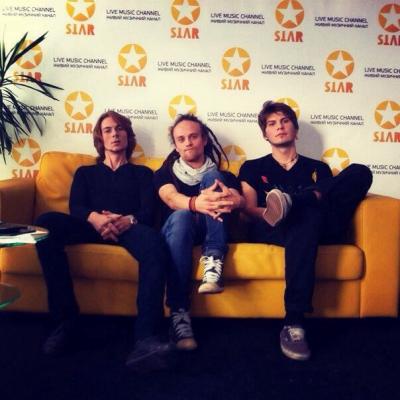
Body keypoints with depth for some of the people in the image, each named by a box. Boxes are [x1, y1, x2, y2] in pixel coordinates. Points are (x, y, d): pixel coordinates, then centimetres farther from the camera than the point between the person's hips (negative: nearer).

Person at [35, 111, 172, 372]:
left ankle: (146, 339, -50)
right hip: (92, 227, 2)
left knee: (154, 243, -39)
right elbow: (76, 208, 10)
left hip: (129, 228, -1)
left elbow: (148, 211, 9)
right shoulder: (85, 173, 31)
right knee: (46, 222, -32)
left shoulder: (143, 173, 28)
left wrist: (128, 220, -18)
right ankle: (67, 322, -30)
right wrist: (95, 218, -17)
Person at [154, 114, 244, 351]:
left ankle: (213, 262, -33)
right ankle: (180, 314, -42)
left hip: (213, 231, 1)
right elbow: (171, 198, -11)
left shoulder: (223, 176, 18)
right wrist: (196, 203, -37)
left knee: (211, 177, -18)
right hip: (179, 229, -1)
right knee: (181, 215, -37)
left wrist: (231, 200, -33)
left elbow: (241, 201, -5)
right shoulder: (165, 173, 14)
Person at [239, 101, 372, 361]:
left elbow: (335, 195, 13)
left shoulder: (318, 168, 29)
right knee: (307, 213, -41)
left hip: (320, 229, 2)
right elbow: (249, 210, 8)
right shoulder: (253, 168, 23)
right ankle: (294, 322, -46)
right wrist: (271, 211, -16)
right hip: (271, 230, -2)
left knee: (360, 172, -17)